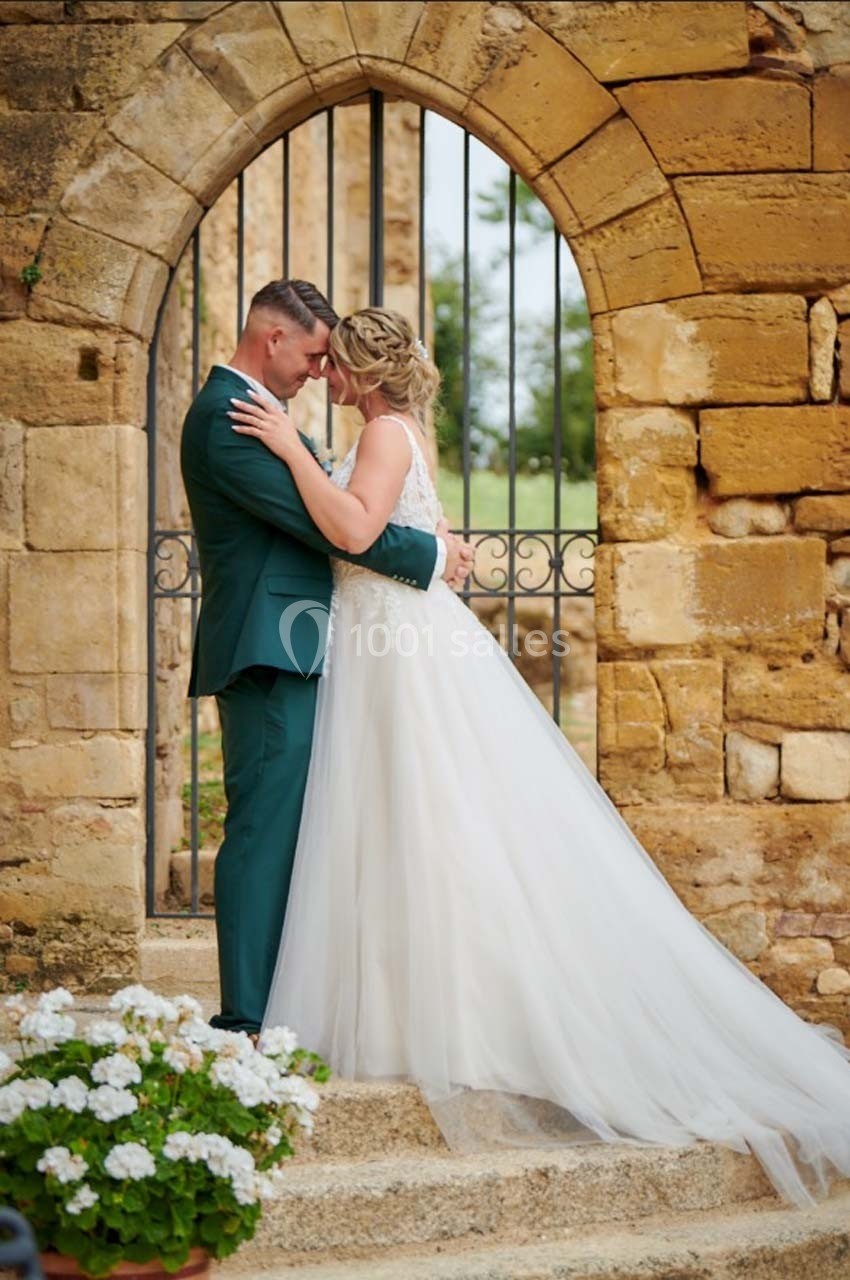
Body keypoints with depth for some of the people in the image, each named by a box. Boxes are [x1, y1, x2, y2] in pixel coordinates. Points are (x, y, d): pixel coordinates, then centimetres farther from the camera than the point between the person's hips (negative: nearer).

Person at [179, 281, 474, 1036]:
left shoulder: (247, 411, 21)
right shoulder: (226, 416, -13)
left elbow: (321, 510, 20)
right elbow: (320, 519, -18)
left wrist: (429, 538, 7)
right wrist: (431, 556, -10)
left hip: (286, 659, 11)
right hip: (268, 657, -11)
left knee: (283, 831, 11)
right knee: (264, 829, -9)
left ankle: (268, 1007, 16)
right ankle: (247, 1021, -5)